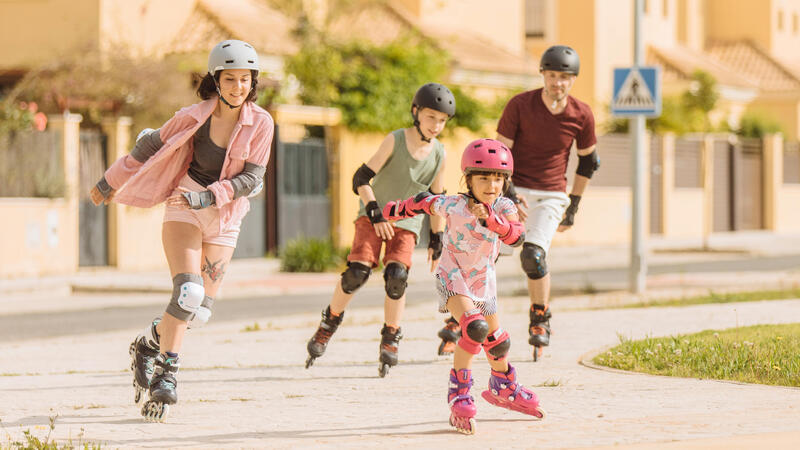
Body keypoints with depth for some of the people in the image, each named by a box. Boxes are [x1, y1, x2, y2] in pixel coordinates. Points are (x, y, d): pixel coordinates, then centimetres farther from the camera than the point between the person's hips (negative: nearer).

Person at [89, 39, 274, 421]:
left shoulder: (260, 124, -8)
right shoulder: (194, 117, -9)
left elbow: (252, 177, -9)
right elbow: (150, 147, 4)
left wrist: (207, 197, -22)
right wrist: (111, 181, 12)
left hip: (224, 220, 3)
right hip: (183, 209, -3)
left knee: (198, 314, 3)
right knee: (189, 293, -23)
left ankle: (150, 342, 31)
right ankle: (167, 375, -11)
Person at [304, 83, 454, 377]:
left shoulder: (438, 154, -2)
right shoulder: (396, 140, -12)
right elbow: (362, 179, -12)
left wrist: (436, 240, 8)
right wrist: (375, 213, -19)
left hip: (406, 223, 2)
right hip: (372, 216, -2)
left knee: (397, 276, -20)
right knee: (357, 271, -19)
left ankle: (390, 340, -5)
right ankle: (329, 323, 4)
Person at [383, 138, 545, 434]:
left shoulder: (504, 208, -16)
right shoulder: (453, 206, -20)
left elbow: (516, 237, -34)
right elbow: (424, 202, -1)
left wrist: (491, 219, -49)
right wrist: (396, 210, 14)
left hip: (483, 282, 5)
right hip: (453, 279, -4)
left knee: (497, 342, 19)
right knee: (475, 328, -29)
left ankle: (502, 389, 47)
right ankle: (459, 395, -19)